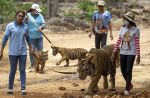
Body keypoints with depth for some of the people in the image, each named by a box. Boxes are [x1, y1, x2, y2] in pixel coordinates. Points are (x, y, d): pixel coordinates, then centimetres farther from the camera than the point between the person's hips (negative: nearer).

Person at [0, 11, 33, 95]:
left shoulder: (25, 27, 3)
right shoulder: (10, 26, -4)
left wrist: (31, 49, 15)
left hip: (23, 52, 2)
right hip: (13, 52, -2)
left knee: (22, 70, 2)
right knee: (13, 70, 5)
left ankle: (23, 89, 5)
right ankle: (10, 88, 16)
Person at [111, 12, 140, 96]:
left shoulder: (136, 30, -9)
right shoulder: (122, 29, 3)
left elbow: (137, 43, -9)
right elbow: (118, 42, 5)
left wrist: (138, 56, -10)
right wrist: (114, 53, 3)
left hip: (131, 53, -4)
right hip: (123, 52, 5)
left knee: (128, 71, -6)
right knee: (123, 70, 9)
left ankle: (127, 89, 6)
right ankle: (130, 85, 32)